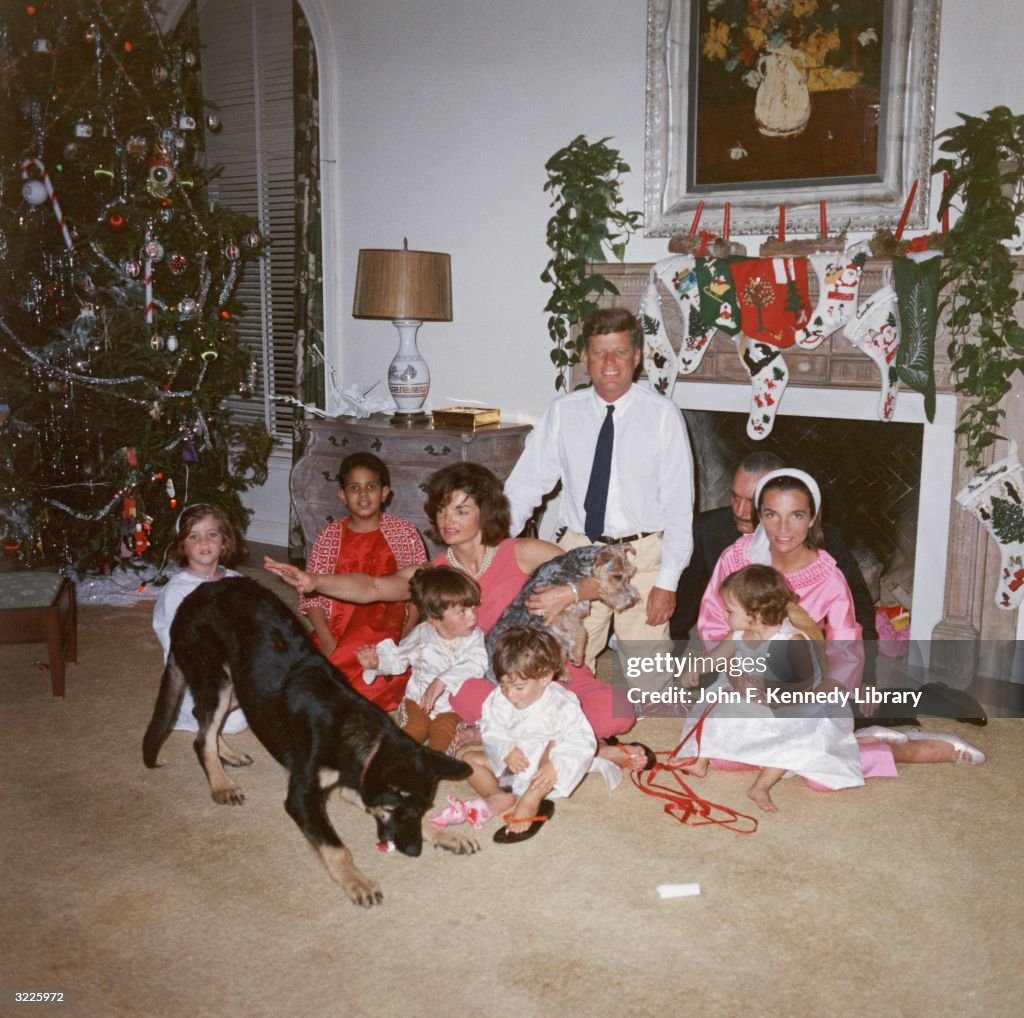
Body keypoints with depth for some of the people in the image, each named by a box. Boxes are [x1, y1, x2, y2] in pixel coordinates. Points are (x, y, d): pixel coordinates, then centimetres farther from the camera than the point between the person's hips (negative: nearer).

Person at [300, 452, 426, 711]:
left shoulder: (404, 532, 4)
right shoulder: (329, 536, 7)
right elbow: (311, 595, 3)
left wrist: (404, 639, -10)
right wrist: (328, 643, -11)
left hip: (386, 631, -1)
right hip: (336, 633, 1)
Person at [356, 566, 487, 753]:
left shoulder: (474, 636, -13)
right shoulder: (421, 635, -7)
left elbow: (477, 664, -31)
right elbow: (398, 659, 8)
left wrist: (442, 681, -41)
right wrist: (377, 662, -12)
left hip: (452, 704, -1)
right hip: (419, 697, 1)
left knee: (442, 732, -26)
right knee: (416, 727, -24)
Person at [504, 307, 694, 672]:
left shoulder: (663, 415, -5)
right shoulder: (563, 412, 2)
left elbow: (678, 502, -5)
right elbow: (526, 484, 4)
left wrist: (668, 580, -9)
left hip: (643, 555, -2)